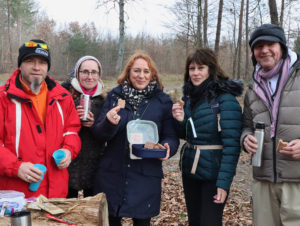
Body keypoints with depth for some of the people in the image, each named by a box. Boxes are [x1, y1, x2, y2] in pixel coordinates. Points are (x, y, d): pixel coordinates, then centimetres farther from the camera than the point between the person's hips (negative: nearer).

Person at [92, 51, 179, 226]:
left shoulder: (163, 101, 2)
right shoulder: (115, 95, 4)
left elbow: (172, 137, 3)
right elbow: (99, 133, 1)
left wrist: (167, 147, -20)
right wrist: (109, 122, -21)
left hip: (146, 176, -1)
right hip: (112, 173, 1)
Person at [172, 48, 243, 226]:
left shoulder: (225, 99, -15)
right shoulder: (189, 96, 7)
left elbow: (232, 144, -18)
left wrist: (224, 182, -22)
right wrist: (180, 121, -6)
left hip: (213, 173, -7)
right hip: (190, 170, 7)